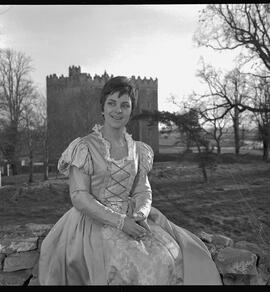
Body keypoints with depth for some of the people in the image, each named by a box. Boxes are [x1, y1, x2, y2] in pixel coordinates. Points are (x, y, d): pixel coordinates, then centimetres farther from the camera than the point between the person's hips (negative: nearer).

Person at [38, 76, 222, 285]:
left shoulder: (139, 150, 10)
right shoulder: (84, 147, -6)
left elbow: (143, 191, 8)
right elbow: (79, 197, -12)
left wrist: (141, 215, -15)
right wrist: (120, 221, -20)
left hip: (131, 219, 5)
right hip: (94, 223, -4)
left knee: (173, 258, -15)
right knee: (134, 267, -27)